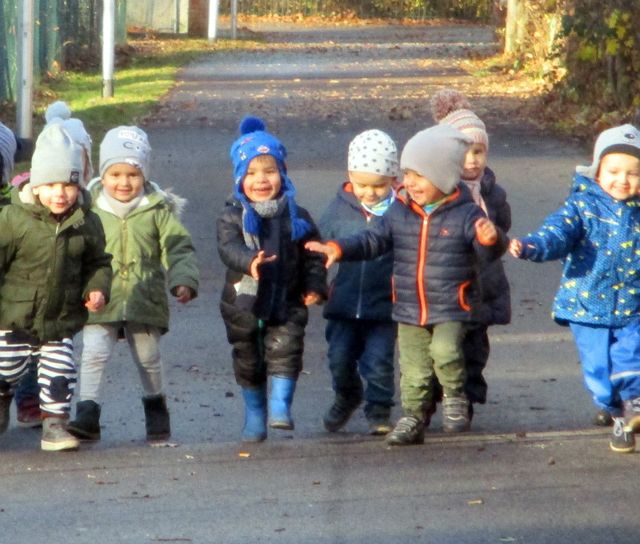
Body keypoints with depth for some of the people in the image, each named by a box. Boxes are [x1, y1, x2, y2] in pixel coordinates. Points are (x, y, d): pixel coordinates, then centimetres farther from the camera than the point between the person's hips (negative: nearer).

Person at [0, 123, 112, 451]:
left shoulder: (86, 222, -5)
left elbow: (98, 262, 10)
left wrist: (97, 289, -8)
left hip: (61, 323, 1)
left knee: (59, 376, -3)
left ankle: (55, 424, 11)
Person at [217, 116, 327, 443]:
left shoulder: (296, 217, 2)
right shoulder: (233, 216, -5)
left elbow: (313, 254, 6)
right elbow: (228, 247, -23)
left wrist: (315, 286, -8)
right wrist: (249, 261, -44)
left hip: (287, 303, 0)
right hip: (244, 303, 0)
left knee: (284, 349, -16)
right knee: (248, 361, 10)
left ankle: (280, 406, -10)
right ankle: (255, 416, 25)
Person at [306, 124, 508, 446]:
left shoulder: (465, 214, -8)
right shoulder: (399, 212, 4)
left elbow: (488, 252, -12)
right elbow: (374, 240, 10)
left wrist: (490, 239, -35)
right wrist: (338, 249, -1)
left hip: (451, 307, -4)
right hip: (409, 310, 4)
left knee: (445, 351, -25)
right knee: (412, 369, 7)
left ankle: (455, 397, 1)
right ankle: (413, 419, 22)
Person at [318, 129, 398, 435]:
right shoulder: (339, 209, 1)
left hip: (383, 306, -3)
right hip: (344, 303, 3)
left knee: (378, 360, -2)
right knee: (340, 357, 8)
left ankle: (379, 410, 17)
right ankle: (346, 398, 35)